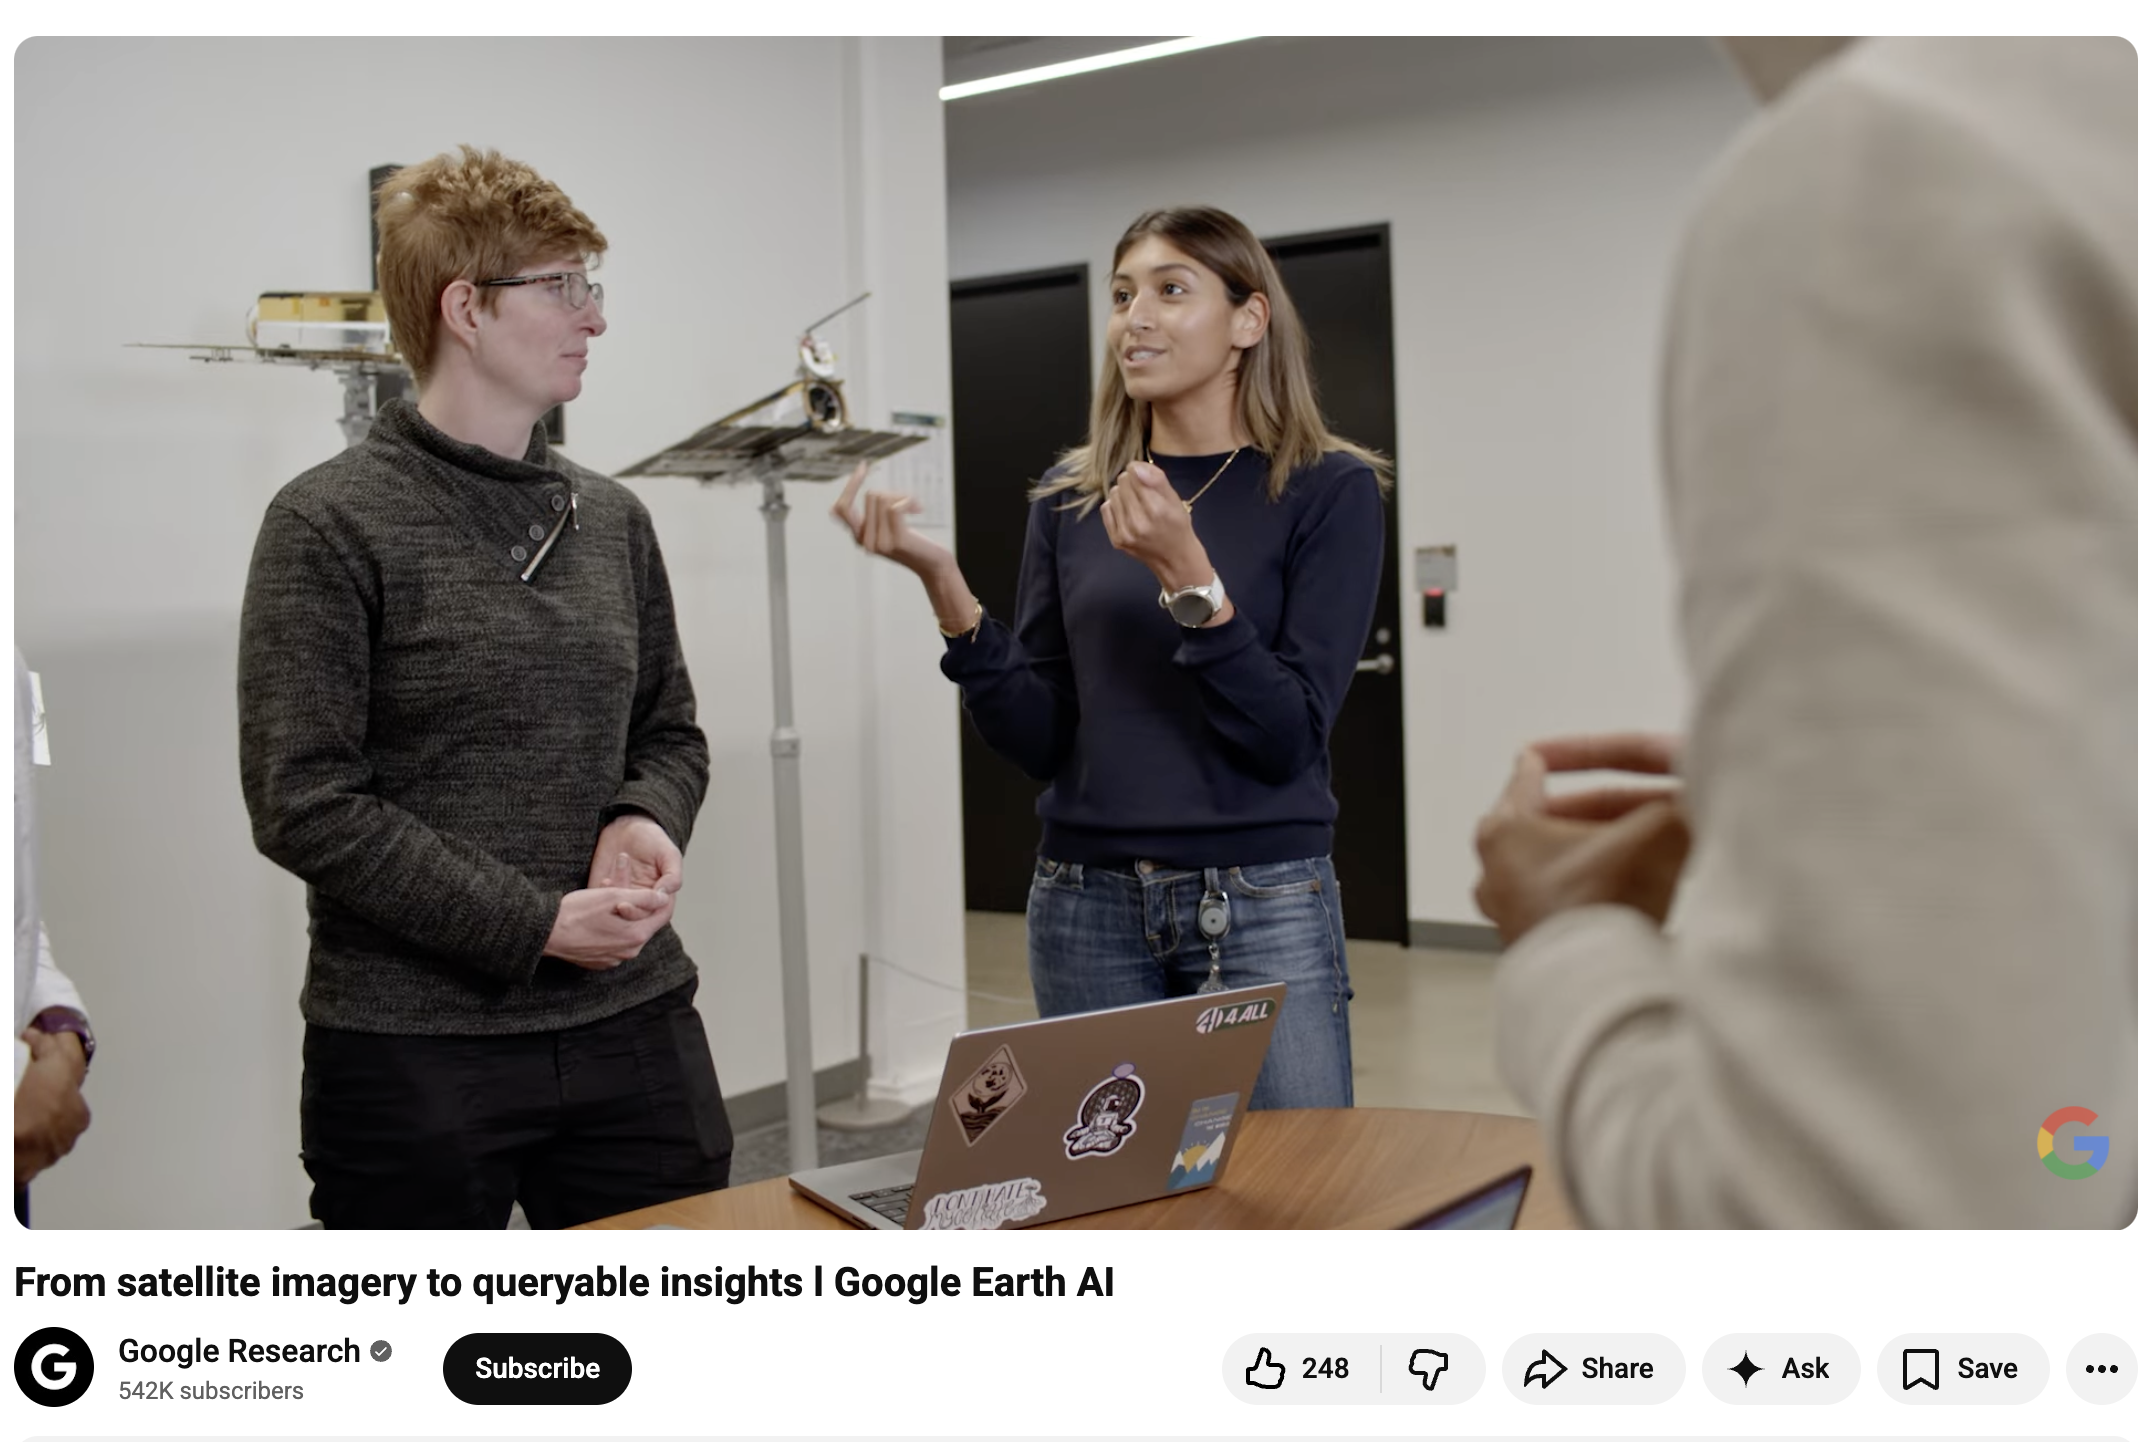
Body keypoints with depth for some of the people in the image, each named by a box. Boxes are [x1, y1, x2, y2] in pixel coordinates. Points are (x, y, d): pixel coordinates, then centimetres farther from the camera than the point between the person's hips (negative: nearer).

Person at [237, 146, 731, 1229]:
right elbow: (301, 803, -12)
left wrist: (645, 819, -5)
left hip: (635, 1024, 5)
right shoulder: (331, 523, -7)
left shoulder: (611, 519, 10)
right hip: (412, 1047, -5)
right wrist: (533, 922, -15)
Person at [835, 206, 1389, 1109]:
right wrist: (944, 590, -10)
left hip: (1261, 905, -3)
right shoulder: (1072, 498, 6)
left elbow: (1289, 739, -12)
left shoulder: (1329, 489, -4)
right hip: (1085, 907, 3)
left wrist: (1188, 577, -23)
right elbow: (1041, 740, 2)